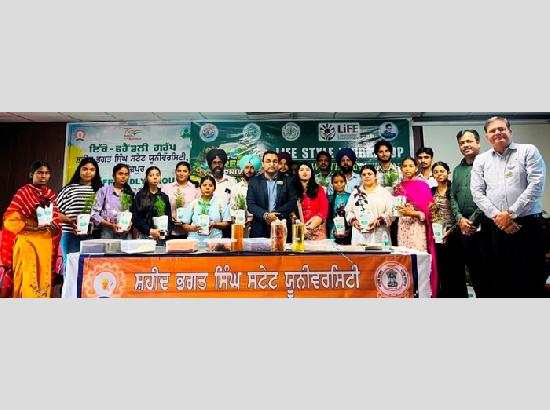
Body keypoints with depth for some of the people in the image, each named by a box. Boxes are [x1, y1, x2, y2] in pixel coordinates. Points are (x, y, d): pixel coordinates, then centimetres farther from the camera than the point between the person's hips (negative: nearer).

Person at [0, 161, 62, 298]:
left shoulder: (51, 195, 13)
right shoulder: (23, 192, -2)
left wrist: (54, 226, -6)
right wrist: (34, 228, -19)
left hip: (46, 243, 5)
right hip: (27, 241, -5)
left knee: (44, 277, 6)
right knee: (26, 278, -6)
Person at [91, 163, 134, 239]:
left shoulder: (130, 193, 13)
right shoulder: (104, 190, 4)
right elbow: (94, 214, -2)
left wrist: (131, 224, -8)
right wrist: (111, 225, -13)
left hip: (126, 235, 2)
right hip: (108, 234, -2)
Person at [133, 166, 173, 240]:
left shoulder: (164, 197, 14)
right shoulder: (140, 196, 5)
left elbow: (169, 218, 11)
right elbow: (135, 218, -2)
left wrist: (168, 230, -8)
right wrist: (150, 231, -13)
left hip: (163, 236, 2)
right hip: (145, 235, -2)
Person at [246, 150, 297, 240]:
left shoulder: (287, 181, 7)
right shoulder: (254, 181, 7)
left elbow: (292, 202, -1)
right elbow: (250, 204, -1)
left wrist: (275, 214, -15)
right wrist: (265, 215, -18)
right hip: (259, 230, 0)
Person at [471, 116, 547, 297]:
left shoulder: (528, 151, 5)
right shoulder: (481, 160, 12)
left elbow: (536, 185, -7)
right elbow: (477, 192, 3)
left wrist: (511, 213, -12)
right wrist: (497, 216, -10)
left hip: (527, 223, -2)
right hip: (494, 226, 2)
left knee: (531, 278, 1)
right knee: (499, 278, 7)